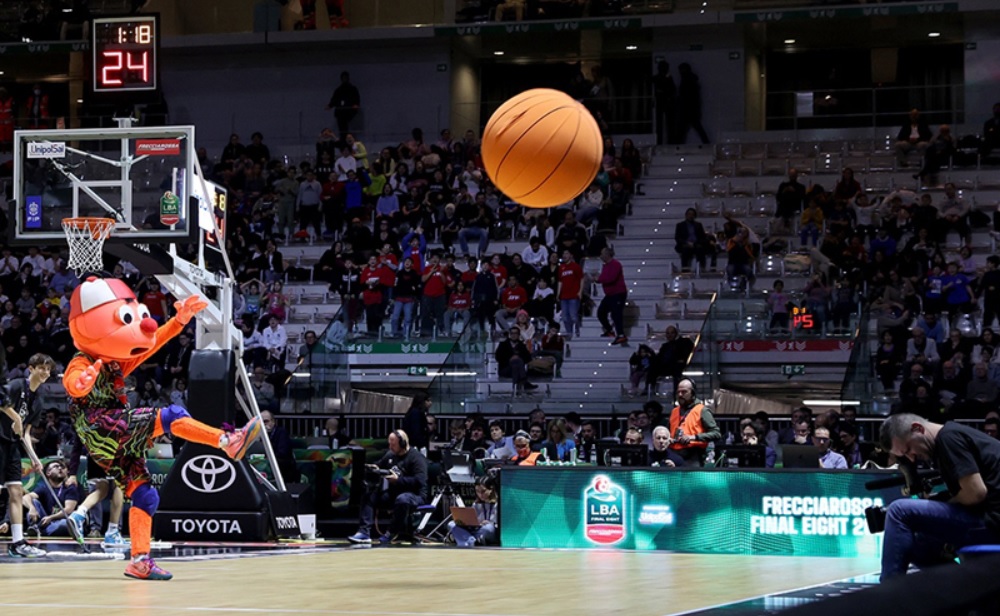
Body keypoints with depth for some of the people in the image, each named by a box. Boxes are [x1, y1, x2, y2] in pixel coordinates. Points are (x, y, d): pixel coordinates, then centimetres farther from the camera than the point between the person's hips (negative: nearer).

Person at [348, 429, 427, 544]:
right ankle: (364, 531, -14)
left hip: (415, 495, -8)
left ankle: (393, 533, -20)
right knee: (369, 493, -5)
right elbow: (379, 464, 29)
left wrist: (398, 480, -29)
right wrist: (374, 468, 3)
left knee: (402, 500, -41)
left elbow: (419, 481, -24)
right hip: (393, 493, 8)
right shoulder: (391, 455, 13)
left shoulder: (416, 457, -12)